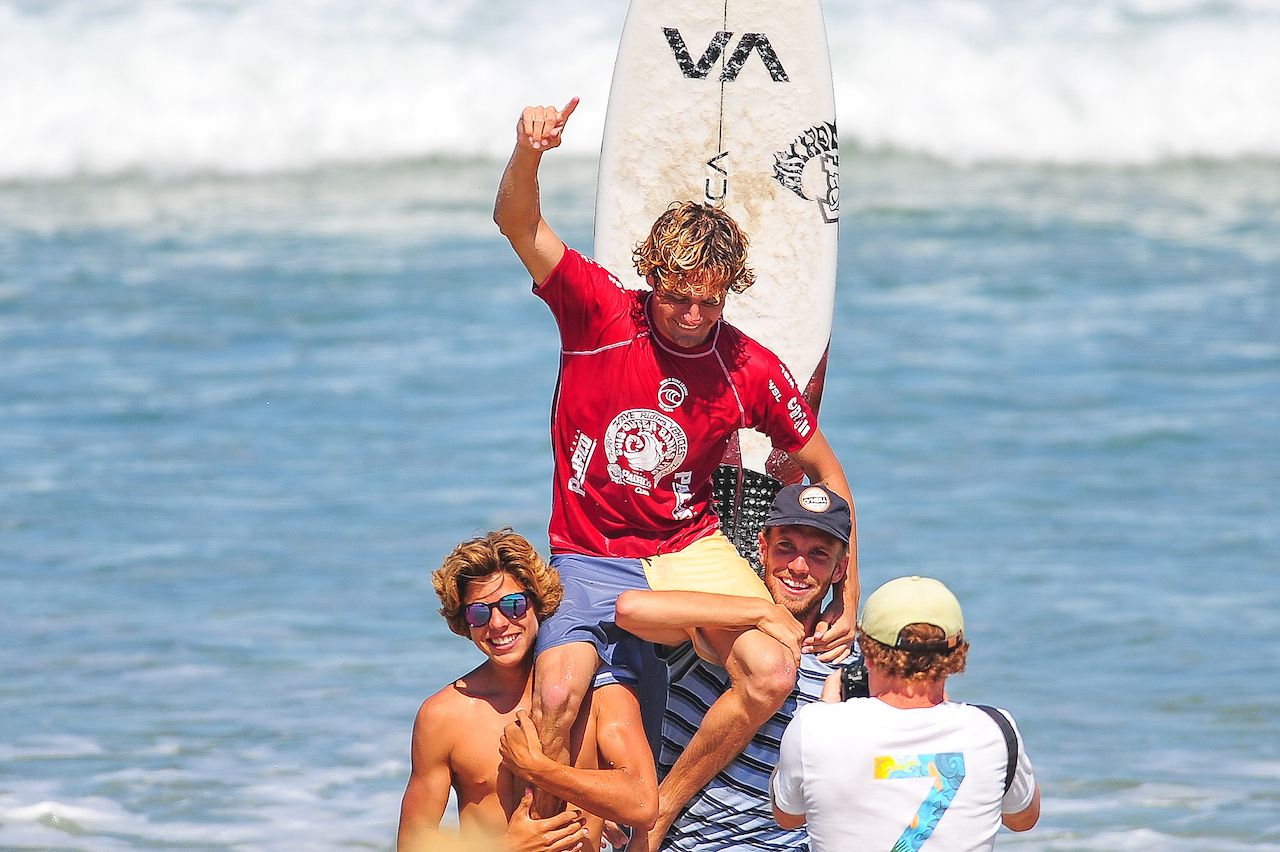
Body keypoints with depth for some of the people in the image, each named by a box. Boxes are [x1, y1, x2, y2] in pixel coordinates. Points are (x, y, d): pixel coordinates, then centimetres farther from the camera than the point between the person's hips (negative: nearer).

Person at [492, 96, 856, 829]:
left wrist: (849, 592, 4)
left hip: (692, 549, 2)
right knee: (559, 694, -30)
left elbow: (826, 472, 6)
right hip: (589, 556, -2)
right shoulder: (600, 313, -10)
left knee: (773, 674, -23)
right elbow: (518, 222, -21)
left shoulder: (753, 372, -7)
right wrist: (528, 156, -43)